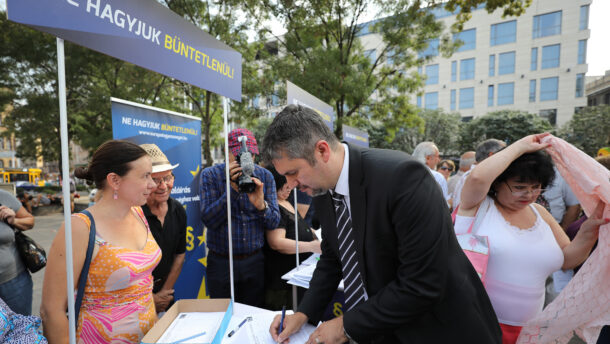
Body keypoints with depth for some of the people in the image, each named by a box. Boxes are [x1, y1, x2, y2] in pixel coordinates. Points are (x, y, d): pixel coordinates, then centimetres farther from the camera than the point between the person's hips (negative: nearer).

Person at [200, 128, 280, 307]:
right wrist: (232, 190, -26)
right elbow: (208, 220, -15)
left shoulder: (265, 176, -3)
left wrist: (261, 205, -27)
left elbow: (274, 222, -6)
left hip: (255, 260, 2)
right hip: (221, 262, -1)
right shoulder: (210, 175, -6)